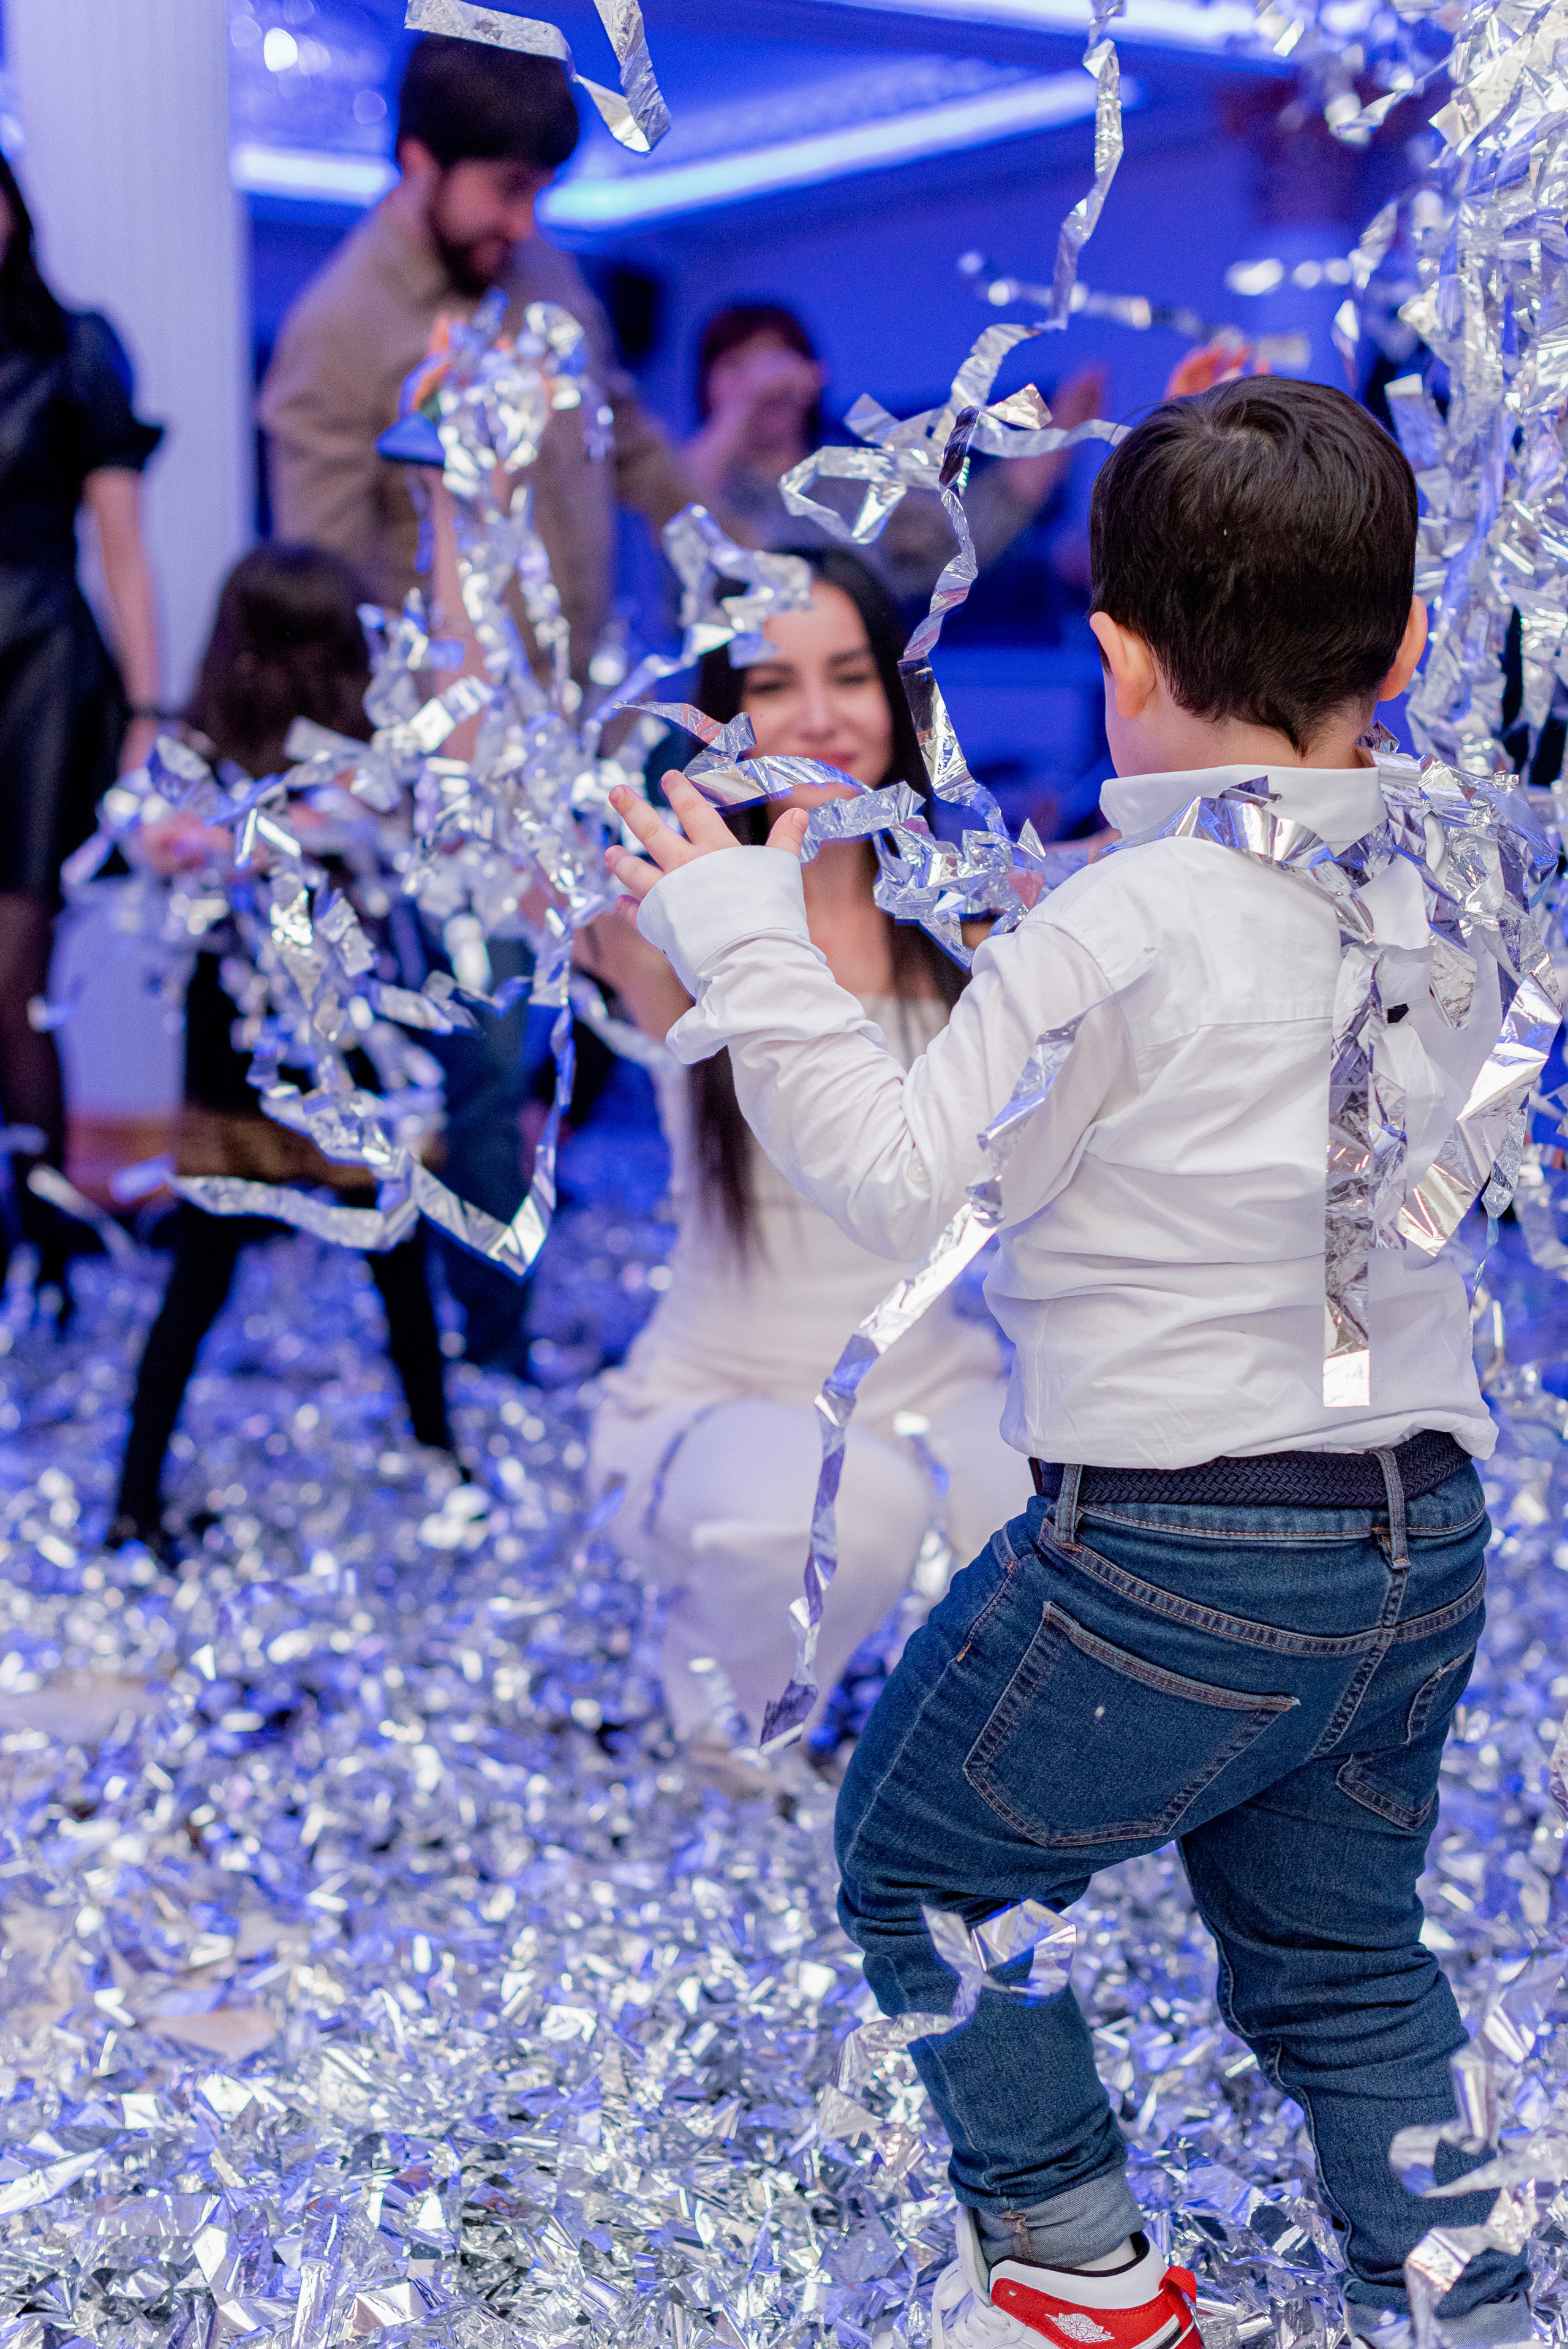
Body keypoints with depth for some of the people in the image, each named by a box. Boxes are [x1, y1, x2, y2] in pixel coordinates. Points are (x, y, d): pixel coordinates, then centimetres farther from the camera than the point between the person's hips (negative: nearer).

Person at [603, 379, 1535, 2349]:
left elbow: (903, 1180, -14)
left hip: (1167, 1559, -7)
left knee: (912, 1859, 17)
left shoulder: (1117, 938, -19)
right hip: (1425, 1535, 7)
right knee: (1340, 1962, 24)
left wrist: (742, 943, -7)